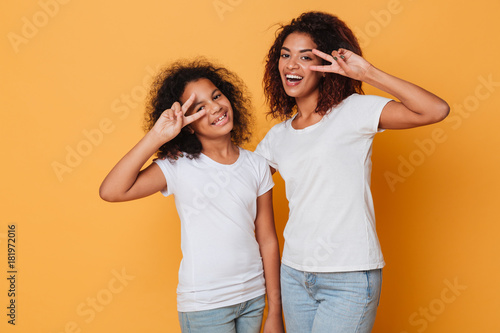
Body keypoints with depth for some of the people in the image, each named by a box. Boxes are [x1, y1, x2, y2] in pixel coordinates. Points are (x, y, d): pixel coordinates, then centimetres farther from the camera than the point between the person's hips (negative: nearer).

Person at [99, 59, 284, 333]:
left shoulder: (255, 165, 0)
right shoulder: (179, 166, -9)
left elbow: (268, 240, 1)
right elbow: (111, 191, -22)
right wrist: (157, 136, -24)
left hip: (254, 299, 4)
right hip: (204, 305, -3)